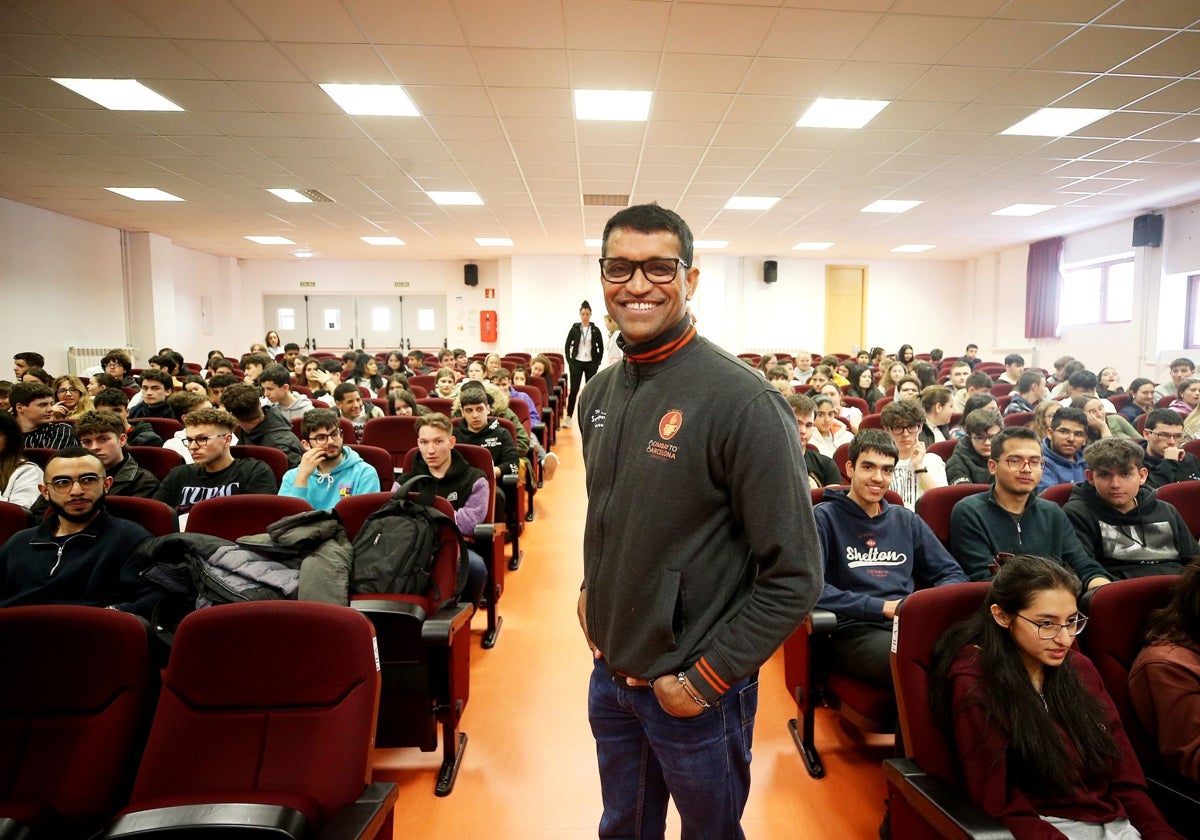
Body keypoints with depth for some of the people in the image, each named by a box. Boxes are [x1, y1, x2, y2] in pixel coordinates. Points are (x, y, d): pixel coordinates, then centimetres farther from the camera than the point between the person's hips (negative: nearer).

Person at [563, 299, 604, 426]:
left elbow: (601, 348, 6)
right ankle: (569, 416, 2)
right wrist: (569, 361, -3)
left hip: (591, 363, 1)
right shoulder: (574, 328, 1)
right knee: (574, 390, -3)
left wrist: (597, 363, -1)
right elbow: (567, 346, 5)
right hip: (577, 363, -1)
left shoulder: (595, 330, 1)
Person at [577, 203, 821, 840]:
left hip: (696, 692, -6)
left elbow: (794, 577, -20)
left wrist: (706, 677, -17)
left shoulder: (744, 401, -21)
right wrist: (594, 586, 6)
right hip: (609, 675, 6)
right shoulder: (599, 394, 2)